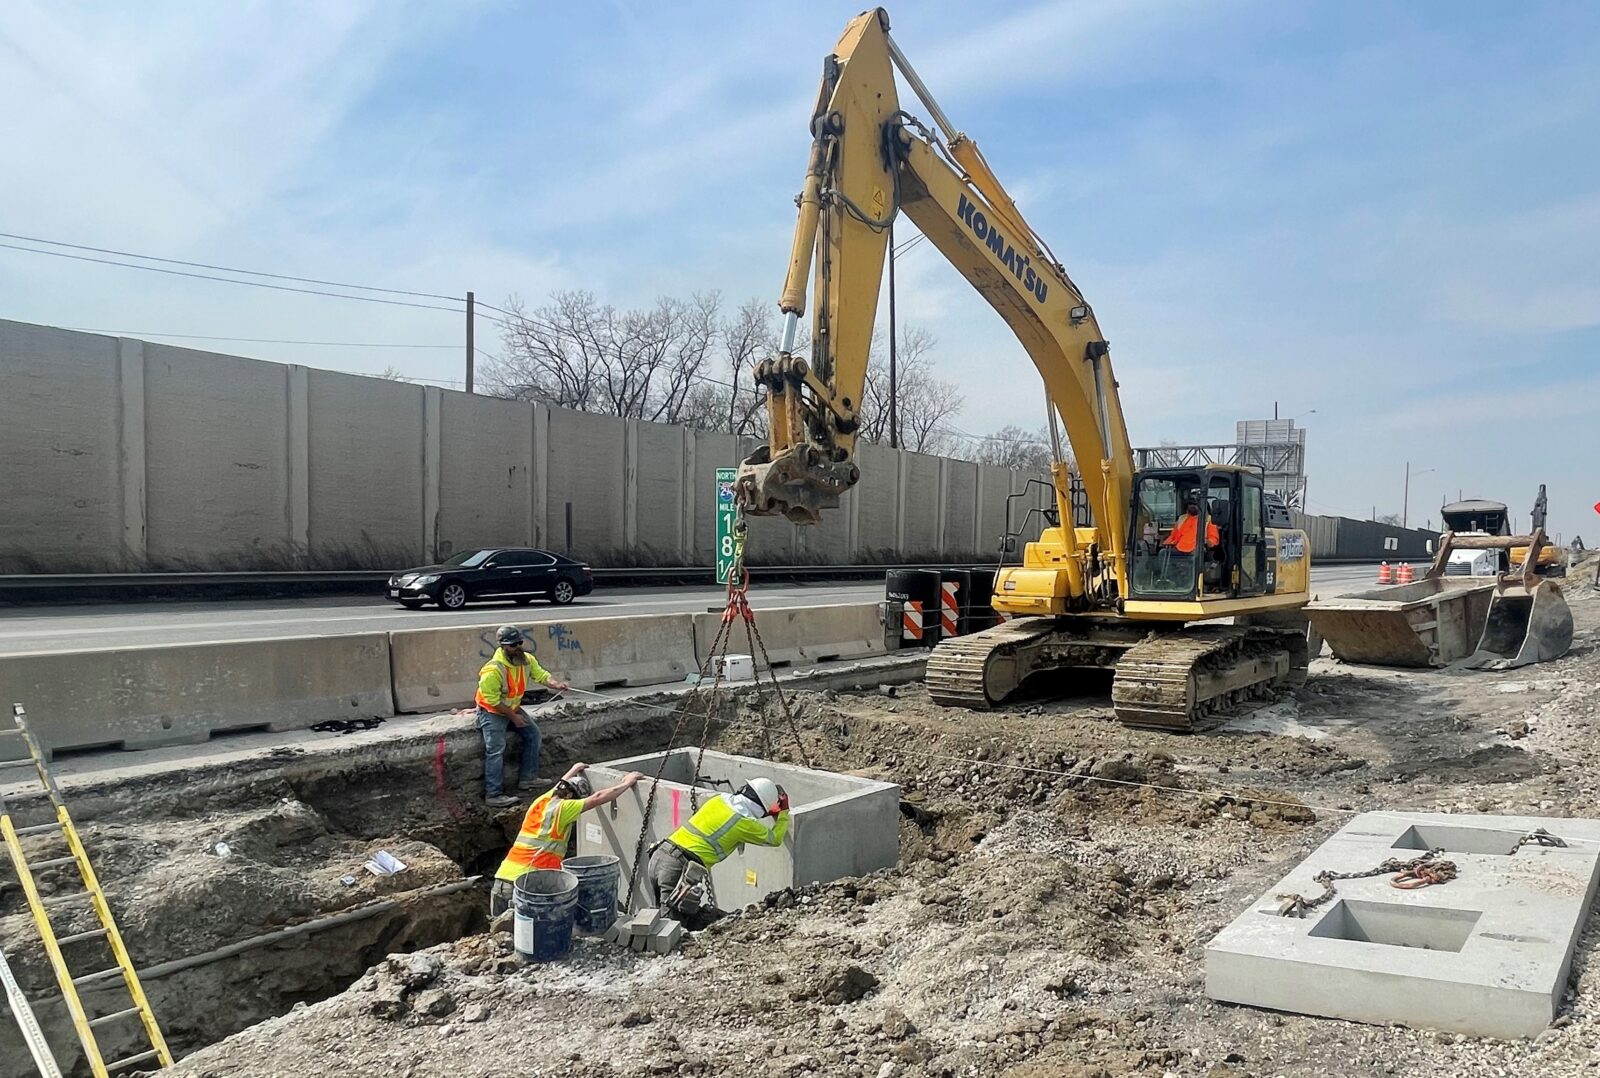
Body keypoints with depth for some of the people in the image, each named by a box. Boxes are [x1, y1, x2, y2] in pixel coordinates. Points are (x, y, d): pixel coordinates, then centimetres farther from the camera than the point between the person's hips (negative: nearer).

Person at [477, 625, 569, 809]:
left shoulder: (527, 659, -9)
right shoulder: (493, 670, -31)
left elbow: (541, 674, -10)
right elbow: (492, 700, -26)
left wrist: (556, 685, -32)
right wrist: (513, 717, -20)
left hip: (513, 708, 8)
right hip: (491, 711, -8)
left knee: (533, 733, 9)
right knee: (496, 749, -17)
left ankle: (527, 778, 18)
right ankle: (493, 795, -17)